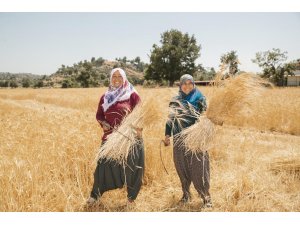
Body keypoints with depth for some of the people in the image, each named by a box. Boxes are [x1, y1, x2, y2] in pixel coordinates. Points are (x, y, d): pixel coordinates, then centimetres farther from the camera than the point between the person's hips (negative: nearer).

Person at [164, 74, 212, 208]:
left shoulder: (199, 99, 2)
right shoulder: (175, 101, 9)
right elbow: (170, 119, 13)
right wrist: (167, 135, 5)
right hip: (179, 140, 3)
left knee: (199, 168, -6)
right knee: (182, 167, 8)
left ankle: (206, 197, 3)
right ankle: (186, 194, 24)